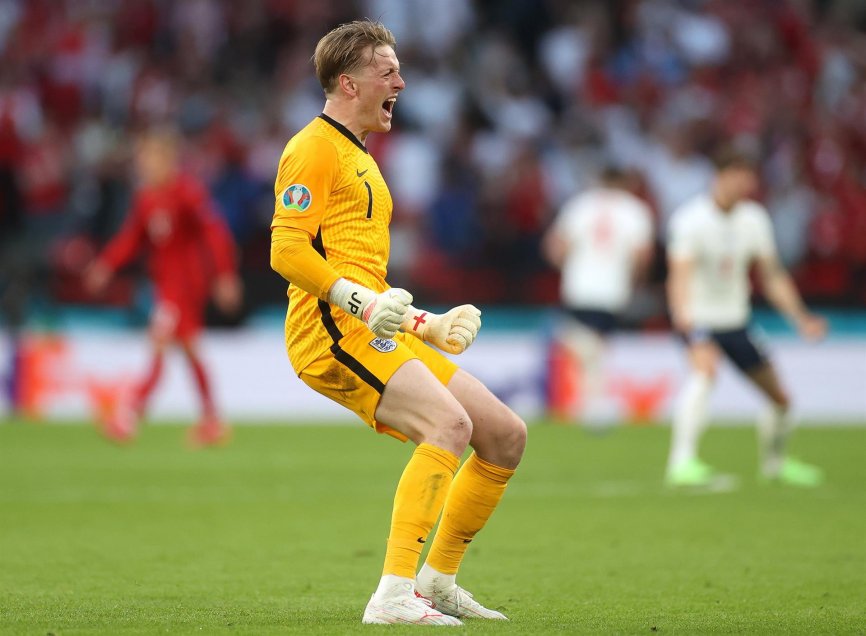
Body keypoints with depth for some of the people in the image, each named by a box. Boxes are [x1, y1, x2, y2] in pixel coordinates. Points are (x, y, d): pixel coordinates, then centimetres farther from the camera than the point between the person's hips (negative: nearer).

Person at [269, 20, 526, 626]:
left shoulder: (361, 160, 28)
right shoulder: (315, 149, -4)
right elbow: (286, 248, -16)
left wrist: (422, 323, 25)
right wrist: (360, 301, -25)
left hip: (377, 328, 10)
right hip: (333, 329, -10)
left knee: (507, 435, 5)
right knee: (449, 423, -29)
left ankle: (438, 582, 15)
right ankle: (394, 595, -31)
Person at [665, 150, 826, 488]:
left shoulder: (753, 218, -1)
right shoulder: (691, 219, -19)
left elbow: (772, 276, 8)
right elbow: (680, 275, -29)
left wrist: (801, 318, -2)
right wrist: (687, 326, -44)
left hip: (736, 320, 6)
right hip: (700, 319, -6)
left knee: (779, 398, 10)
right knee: (704, 370, -36)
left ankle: (775, 461, 38)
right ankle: (682, 462, -39)